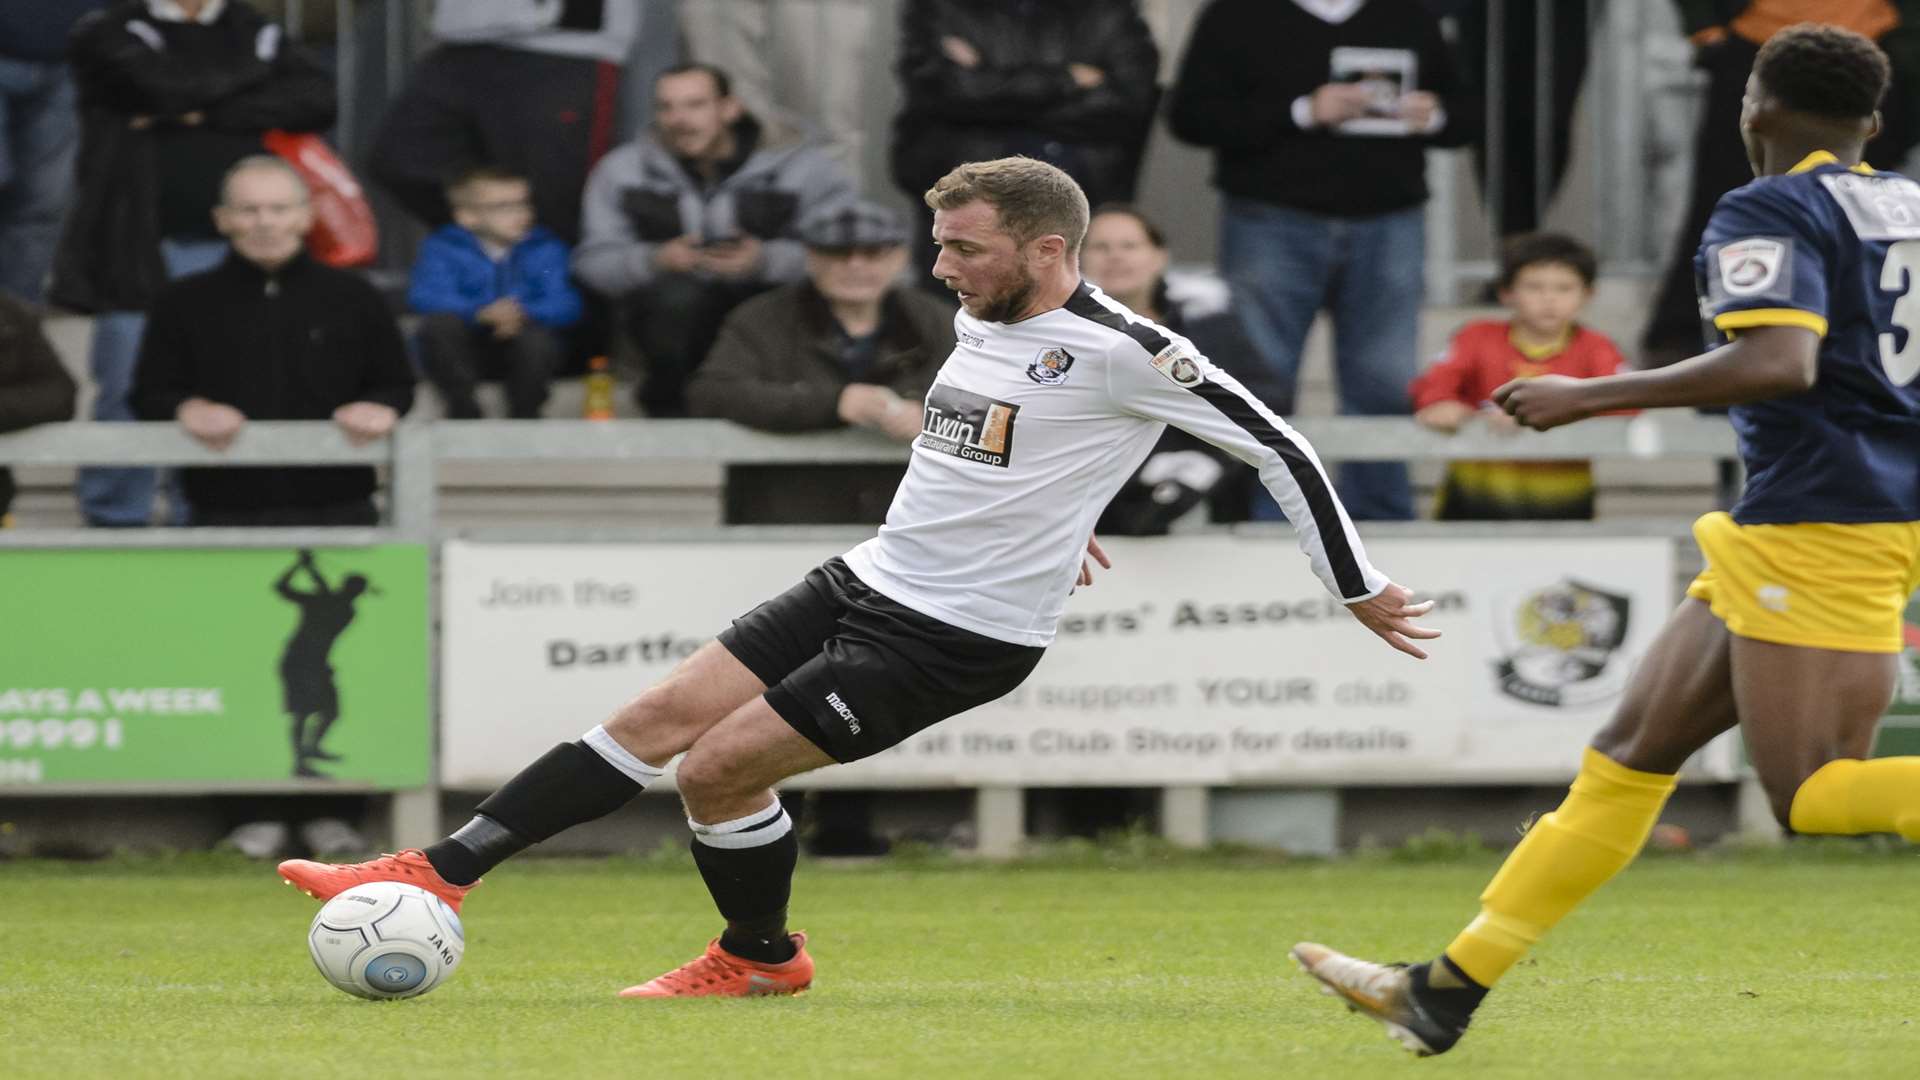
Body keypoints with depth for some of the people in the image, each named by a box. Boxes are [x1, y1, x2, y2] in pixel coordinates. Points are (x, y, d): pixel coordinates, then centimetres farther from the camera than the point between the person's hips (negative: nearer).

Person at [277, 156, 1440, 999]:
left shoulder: (1122, 352, -19)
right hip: (869, 583, 8)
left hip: (955, 637, -8)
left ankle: (763, 959, 16)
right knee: (655, 721, 2)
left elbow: (1278, 446, -15)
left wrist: (1362, 590, -9)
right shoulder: (978, 322, 7)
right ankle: (438, 874, 5)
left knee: (719, 768, -10)